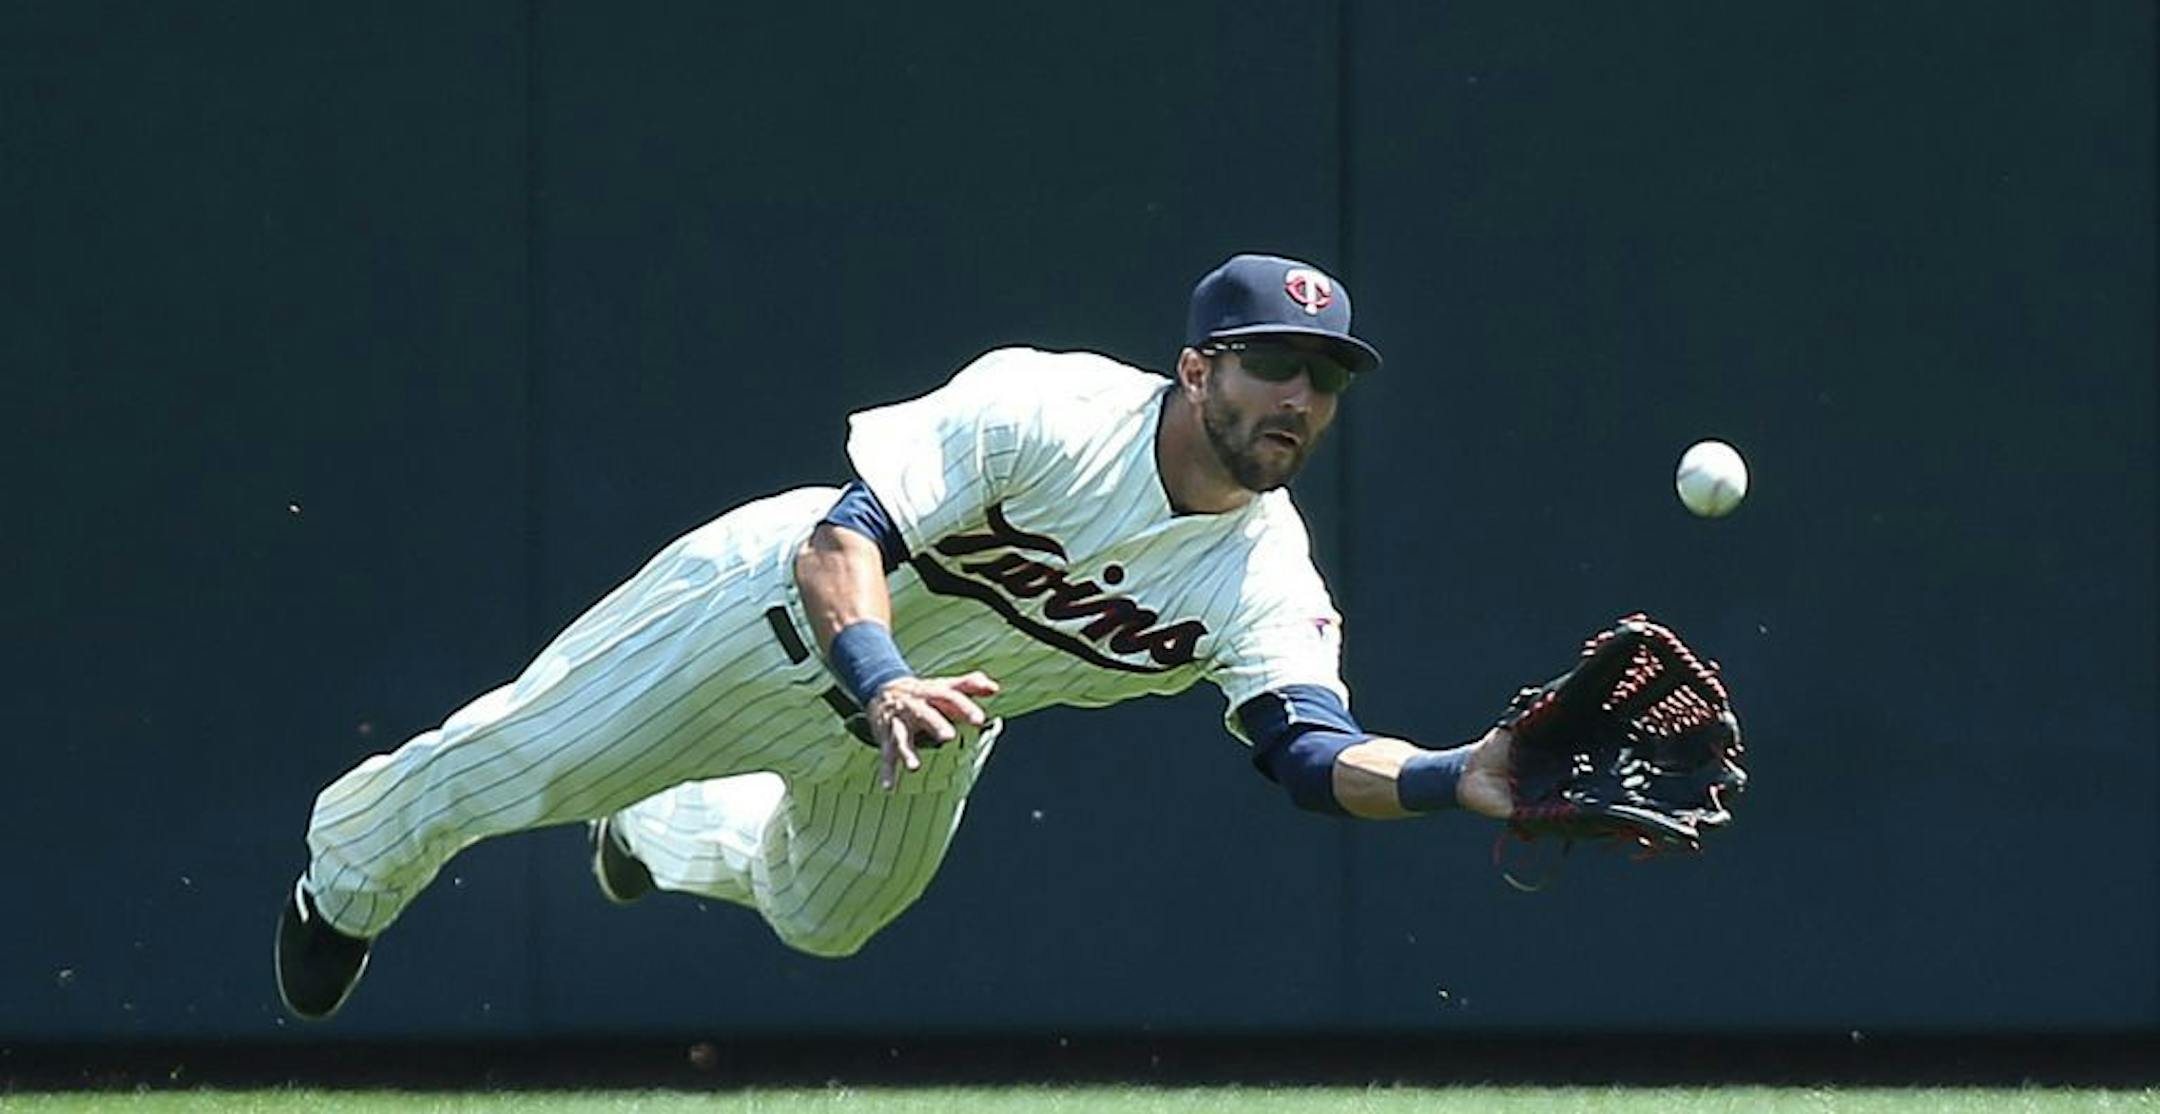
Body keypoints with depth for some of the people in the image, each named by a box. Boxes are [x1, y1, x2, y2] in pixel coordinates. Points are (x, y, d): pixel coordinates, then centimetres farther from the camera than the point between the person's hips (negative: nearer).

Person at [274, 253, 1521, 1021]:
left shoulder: (1268, 576, -25)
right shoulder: (1044, 411, -37)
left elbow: (1315, 749, -37)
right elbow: (842, 541, -41)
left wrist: (1458, 780, -58)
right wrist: (882, 689, -61)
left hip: (935, 706, 5)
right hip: (780, 608, -5)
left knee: (825, 915, 28)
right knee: (512, 766, 9)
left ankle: (666, 837, 60)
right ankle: (353, 872, 41)